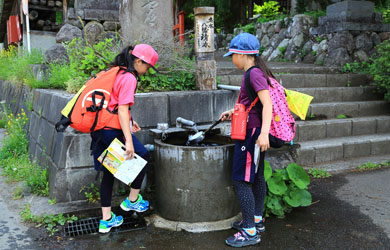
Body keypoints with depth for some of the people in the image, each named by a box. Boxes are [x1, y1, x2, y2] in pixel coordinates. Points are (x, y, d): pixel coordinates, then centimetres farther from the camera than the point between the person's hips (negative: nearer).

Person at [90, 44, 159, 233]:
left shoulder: (115, 72, 15)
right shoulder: (129, 78, -13)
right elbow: (122, 109, -22)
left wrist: (128, 122, 26)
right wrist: (128, 140, -26)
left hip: (99, 129, 9)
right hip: (113, 130, -9)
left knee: (108, 172, 14)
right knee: (143, 156, 13)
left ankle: (106, 220, 20)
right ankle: (132, 200, 24)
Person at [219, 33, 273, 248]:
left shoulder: (254, 73, -17)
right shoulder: (256, 72, 13)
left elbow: (267, 103, -27)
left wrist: (264, 133, -35)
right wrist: (233, 112, 23)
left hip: (251, 133, -11)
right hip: (254, 131, 11)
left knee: (241, 180, -5)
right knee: (256, 177, 18)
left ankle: (250, 231, 2)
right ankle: (257, 220, 32)